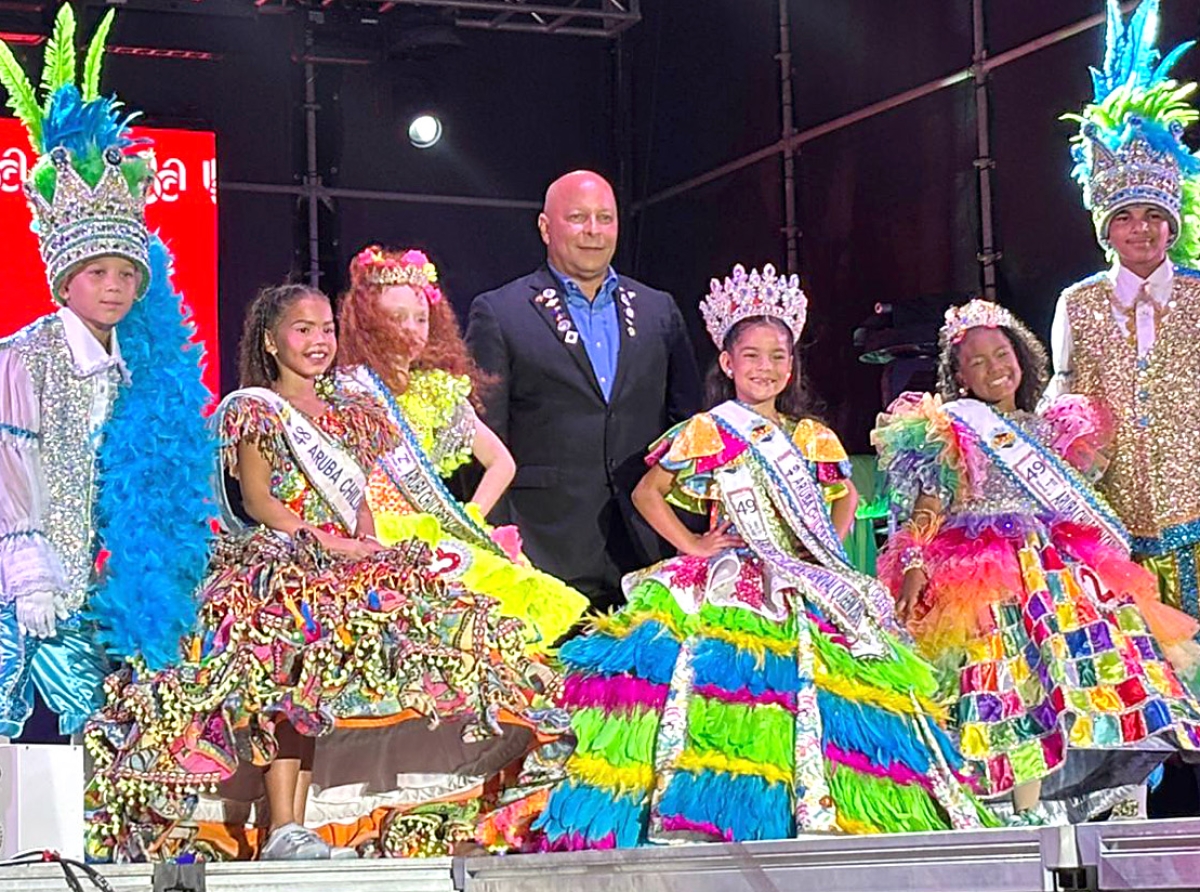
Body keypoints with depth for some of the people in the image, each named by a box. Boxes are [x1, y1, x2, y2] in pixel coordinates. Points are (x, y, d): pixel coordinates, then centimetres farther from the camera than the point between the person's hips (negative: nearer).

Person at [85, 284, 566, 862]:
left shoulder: (350, 415, 24)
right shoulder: (253, 410, 6)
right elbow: (258, 501, -5)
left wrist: (371, 548, -1)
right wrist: (329, 542, -14)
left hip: (347, 570, 6)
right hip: (277, 561, -6)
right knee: (290, 644, -33)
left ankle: (300, 823, -19)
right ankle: (281, 830, -39)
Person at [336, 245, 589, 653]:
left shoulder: (440, 392, 18)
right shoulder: (349, 391, 2)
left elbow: (501, 462, 24)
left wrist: (469, 520, 10)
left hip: (433, 540, 6)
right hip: (377, 544, -6)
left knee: (528, 595, -18)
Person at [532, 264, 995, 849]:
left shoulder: (814, 439, 14)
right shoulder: (706, 433, 3)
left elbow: (843, 496, 31)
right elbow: (647, 493, 8)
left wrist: (831, 549, 14)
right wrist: (690, 545, -1)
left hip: (808, 591, 4)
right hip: (731, 584, -4)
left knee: (815, 688, -12)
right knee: (728, 674, -24)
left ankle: (817, 810, -7)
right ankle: (688, 816, -23)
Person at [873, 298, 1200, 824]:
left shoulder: (1049, 428, 23)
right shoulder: (947, 430, 9)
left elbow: (1080, 505, 25)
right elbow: (926, 510, -1)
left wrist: (1103, 562, 19)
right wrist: (914, 565, -14)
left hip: (1060, 562, 6)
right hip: (987, 576, -5)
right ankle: (1029, 813, -28)